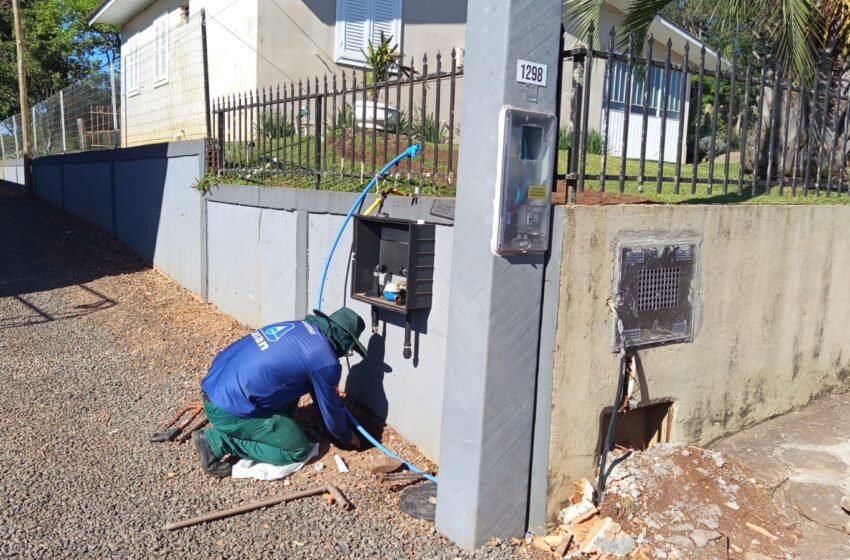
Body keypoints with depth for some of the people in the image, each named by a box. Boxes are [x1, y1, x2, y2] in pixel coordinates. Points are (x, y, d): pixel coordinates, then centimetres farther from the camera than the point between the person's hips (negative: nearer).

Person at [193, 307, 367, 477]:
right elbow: (331, 408, 3)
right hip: (229, 408, -9)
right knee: (298, 450, 1)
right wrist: (347, 438, 24)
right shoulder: (325, 360, -12)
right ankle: (219, 441, -2)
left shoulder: (300, 328, 13)